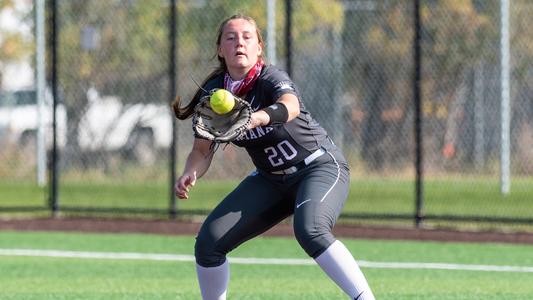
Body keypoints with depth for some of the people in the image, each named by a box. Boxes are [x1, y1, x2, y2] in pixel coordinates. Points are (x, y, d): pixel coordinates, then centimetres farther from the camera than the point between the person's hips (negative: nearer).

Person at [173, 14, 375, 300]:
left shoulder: (272, 79, -22)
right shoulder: (212, 94, -5)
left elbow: (290, 106, -47)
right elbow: (202, 151, 4)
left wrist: (256, 118, -68)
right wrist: (189, 174, -19)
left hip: (320, 167, -6)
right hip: (270, 178, 6)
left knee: (310, 231, -35)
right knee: (209, 241, -4)